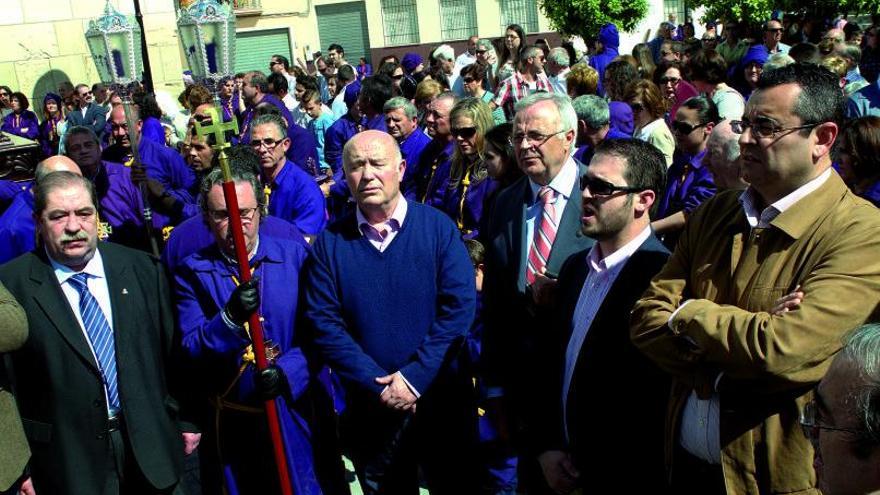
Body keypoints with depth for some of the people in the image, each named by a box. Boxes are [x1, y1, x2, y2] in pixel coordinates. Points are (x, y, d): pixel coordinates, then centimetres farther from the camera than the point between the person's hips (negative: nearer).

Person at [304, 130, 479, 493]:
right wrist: (380, 386, -14)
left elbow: (459, 308, -11)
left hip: (441, 399, -1)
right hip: (369, 407, 1)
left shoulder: (439, 228, -5)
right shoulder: (330, 243, -1)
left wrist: (415, 378, -17)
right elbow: (324, 323, -6)